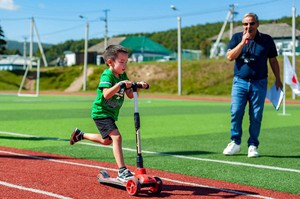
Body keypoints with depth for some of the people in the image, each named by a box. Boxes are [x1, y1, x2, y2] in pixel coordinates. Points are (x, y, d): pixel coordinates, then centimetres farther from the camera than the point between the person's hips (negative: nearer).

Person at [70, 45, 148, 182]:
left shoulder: (123, 76, 4)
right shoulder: (107, 75, -20)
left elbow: (130, 95, 4)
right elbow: (106, 94, -36)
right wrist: (120, 84, -45)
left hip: (111, 114, 9)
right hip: (101, 112, -9)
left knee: (107, 140, 26)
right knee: (116, 137, -24)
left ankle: (80, 135, 47)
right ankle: (122, 171, -25)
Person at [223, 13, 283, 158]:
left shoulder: (267, 40, 6)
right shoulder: (237, 37, 6)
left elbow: (273, 60, 14)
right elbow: (230, 57, -8)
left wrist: (278, 79, 11)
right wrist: (243, 42, -14)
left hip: (259, 83, 0)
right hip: (240, 82, 0)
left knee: (256, 116, -1)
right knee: (236, 112, -8)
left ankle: (253, 145, 10)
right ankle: (235, 143, 7)